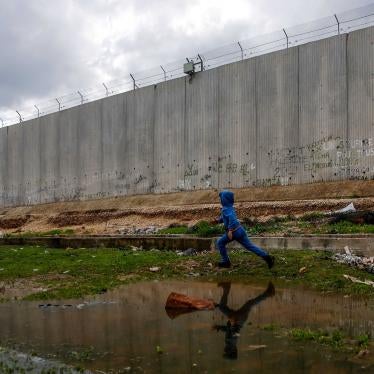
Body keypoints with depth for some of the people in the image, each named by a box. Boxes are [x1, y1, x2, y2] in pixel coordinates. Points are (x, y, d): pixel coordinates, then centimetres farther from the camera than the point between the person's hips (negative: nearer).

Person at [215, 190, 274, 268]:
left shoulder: (225, 209, -15)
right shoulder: (230, 207, 14)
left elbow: (232, 218, -32)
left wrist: (230, 230, -35)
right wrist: (218, 220, 19)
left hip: (234, 232, -8)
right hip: (239, 230, 8)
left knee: (220, 243, 11)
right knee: (250, 246, 8)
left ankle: (226, 261, 17)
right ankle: (266, 257, 1)